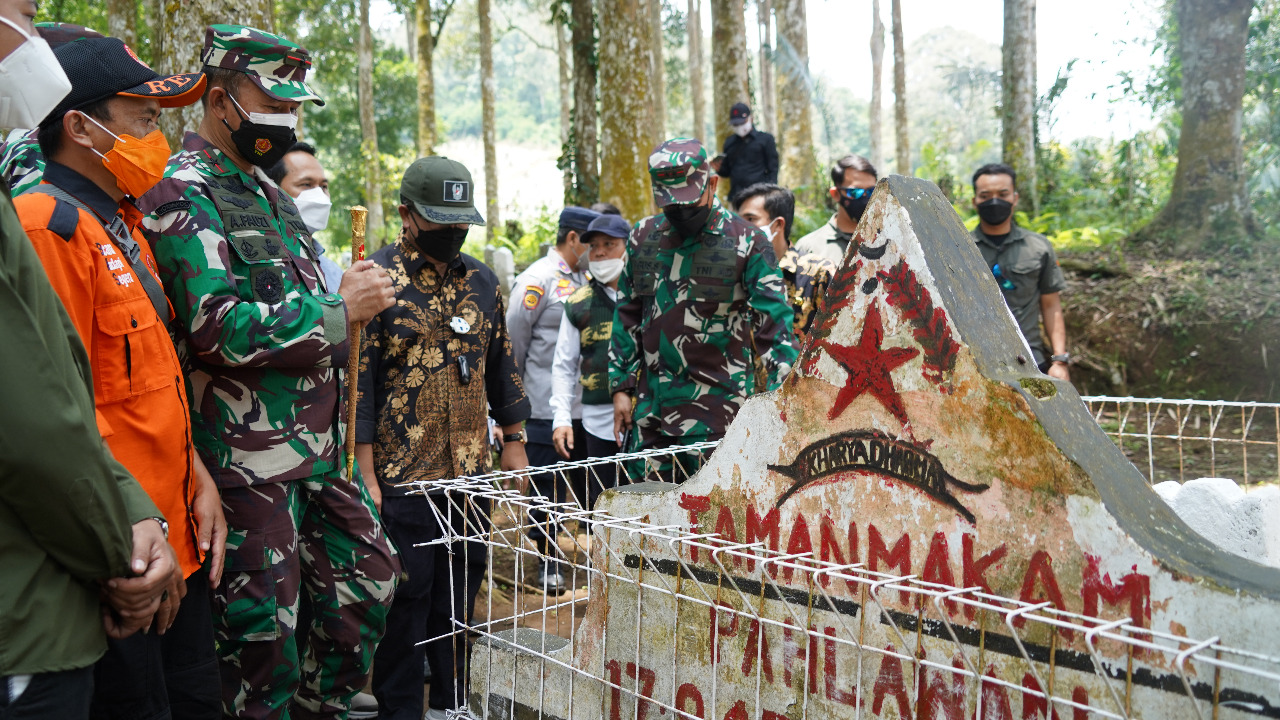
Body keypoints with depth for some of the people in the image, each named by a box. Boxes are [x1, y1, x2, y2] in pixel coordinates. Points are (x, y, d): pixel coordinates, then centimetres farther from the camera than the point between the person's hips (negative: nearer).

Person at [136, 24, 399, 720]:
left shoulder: (264, 189, 17)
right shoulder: (184, 193, -12)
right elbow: (218, 328, -24)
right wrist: (338, 310, -17)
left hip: (320, 443, 9)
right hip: (250, 457, -9)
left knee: (370, 577, 16)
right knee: (263, 629, 2)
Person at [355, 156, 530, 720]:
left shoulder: (480, 280, 10)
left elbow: (501, 365, 17)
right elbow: (358, 379, -10)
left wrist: (513, 443, 16)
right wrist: (364, 473, -13)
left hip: (471, 471, 6)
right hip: (401, 477, -5)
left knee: (461, 592, 14)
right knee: (405, 596, 4)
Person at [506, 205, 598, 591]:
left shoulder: (584, 279, 13)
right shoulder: (538, 279, -10)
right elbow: (514, 339, -7)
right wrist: (520, 389, 0)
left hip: (584, 405, 7)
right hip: (547, 407, -7)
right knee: (548, 487, 3)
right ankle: (547, 562, 16)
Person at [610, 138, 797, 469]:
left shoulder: (747, 242, -3)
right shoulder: (643, 237, 11)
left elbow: (774, 324, -4)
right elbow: (627, 317, 17)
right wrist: (621, 386, 13)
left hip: (717, 411, -4)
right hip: (651, 407, 5)